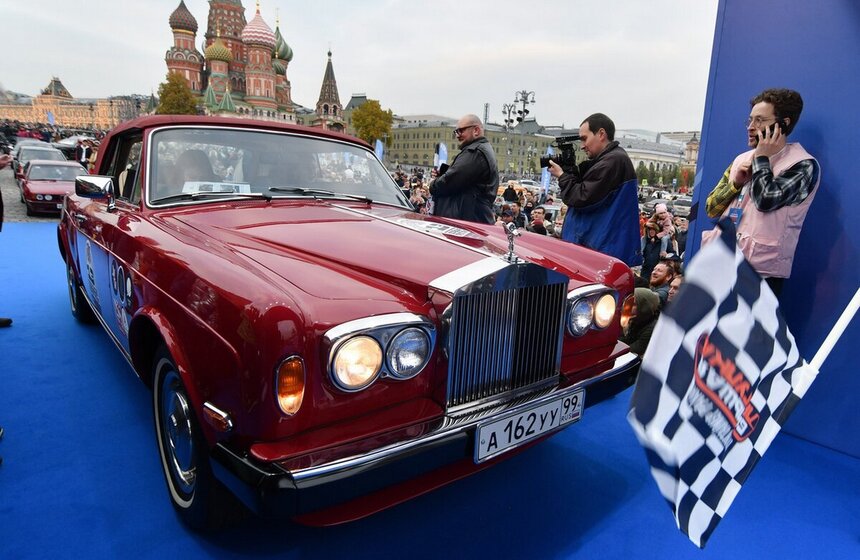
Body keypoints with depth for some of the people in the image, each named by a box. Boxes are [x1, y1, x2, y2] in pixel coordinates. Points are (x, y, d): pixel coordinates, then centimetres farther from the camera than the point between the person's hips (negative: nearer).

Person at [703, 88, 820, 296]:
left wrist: (762, 158, -7)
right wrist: (735, 183, -4)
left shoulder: (803, 165, -4)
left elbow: (766, 200, -20)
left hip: (758, 270, -7)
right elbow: (711, 208, 13)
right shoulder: (742, 159, 15)